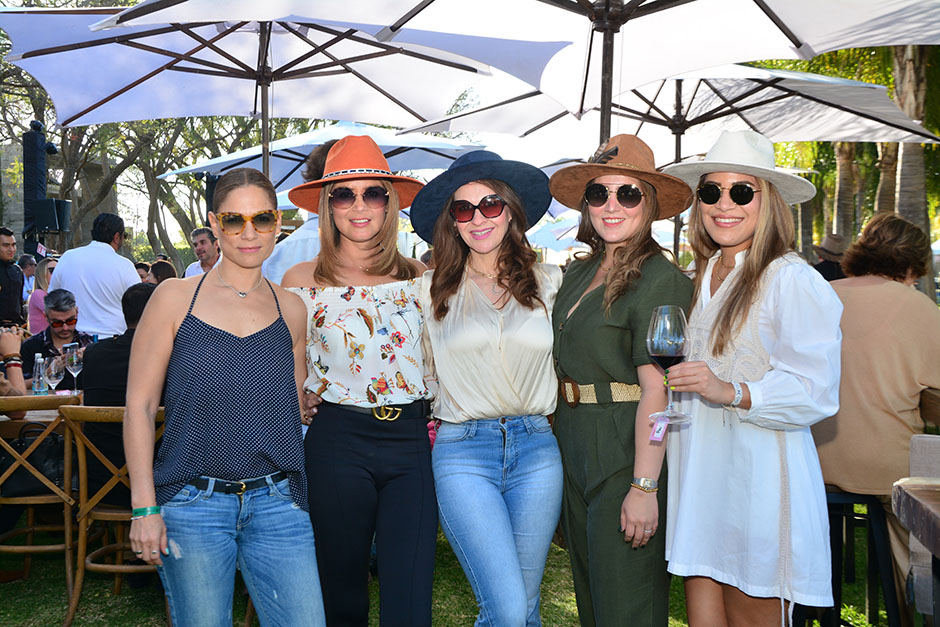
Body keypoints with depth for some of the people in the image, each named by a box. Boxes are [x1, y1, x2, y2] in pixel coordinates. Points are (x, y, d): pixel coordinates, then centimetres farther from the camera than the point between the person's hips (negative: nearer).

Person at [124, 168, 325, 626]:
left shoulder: (291, 309, 7)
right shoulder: (175, 297, 0)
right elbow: (139, 406, -1)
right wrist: (144, 507, -7)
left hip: (276, 503, 2)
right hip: (192, 502, -2)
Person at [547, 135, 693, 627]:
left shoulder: (660, 279, -14)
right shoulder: (580, 273, 10)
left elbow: (656, 389, -20)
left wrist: (644, 487, -23)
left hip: (625, 455, -8)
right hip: (573, 448, 8)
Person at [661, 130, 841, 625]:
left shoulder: (792, 280, -10)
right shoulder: (702, 279, 14)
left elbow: (816, 391, -17)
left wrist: (731, 392, -27)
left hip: (756, 474, -7)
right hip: (697, 471, 7)